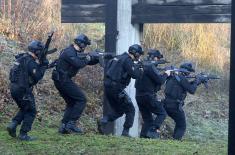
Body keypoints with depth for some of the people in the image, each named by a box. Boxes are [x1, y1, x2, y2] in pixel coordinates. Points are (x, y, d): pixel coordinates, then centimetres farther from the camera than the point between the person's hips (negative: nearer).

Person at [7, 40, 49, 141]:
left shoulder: (22, 58, 12)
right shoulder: (31, 62, -17)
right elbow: (37, 77, -18)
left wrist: (41, 65, 10)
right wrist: (43, 66, -8)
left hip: (14, 88, 9)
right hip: (23, 90, -9)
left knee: (24, 109, 24)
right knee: (31, 112, 4)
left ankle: (13, 125, 8)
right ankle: (23, 134, 2)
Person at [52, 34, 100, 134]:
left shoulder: (76, 53, 16)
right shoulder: (69, 52, -15)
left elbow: (89, 62, 20)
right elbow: (78, 64, -28)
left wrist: (98, 58, 5)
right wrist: (87, 58, -11)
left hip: (60, 81, 10)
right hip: (63, 80, -10)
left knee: (72, 103, 16)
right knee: (81, 99, -9)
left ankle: (63, 126, 12)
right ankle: (71, 123, -12)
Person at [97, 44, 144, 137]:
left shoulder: (119, 57, 16)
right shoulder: (127, 60, -11)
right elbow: (135, 75, -19)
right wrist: (140, 69, 3)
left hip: (107, 88, 9)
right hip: (116, 89, -9)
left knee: (118, 111, 18)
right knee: (130, 110, 4)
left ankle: (103, 120, -3)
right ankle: (125, 132, 1)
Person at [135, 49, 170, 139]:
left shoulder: (143, 65, 17)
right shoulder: (150, 67, -13)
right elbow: (159, 80, -16)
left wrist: (162, 75, 10)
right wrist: (166, 74, 1)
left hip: (139, 96, 9)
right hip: (148, 96, -9)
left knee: (147, 119, 13)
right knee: (162, 113, -2)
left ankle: (143, 136, 7)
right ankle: (153, 131, -13)